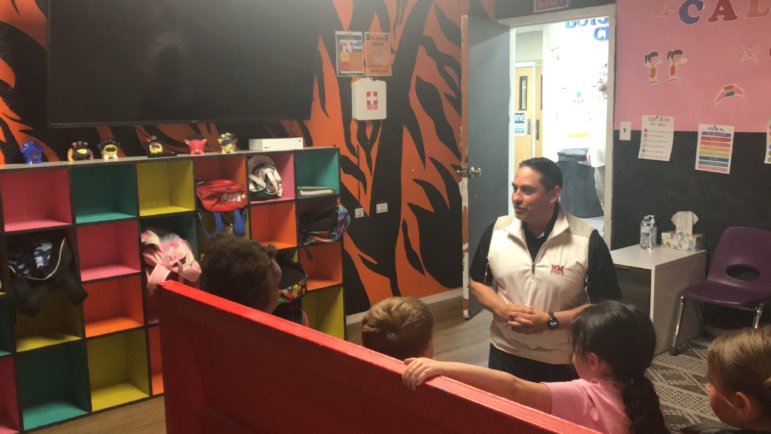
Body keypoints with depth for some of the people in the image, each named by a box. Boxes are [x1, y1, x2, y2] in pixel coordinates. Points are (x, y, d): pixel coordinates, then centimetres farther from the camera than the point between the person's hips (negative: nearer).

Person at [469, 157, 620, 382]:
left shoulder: (587, 240, -16)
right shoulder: (497, 231, -6)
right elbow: (477, 281, 5)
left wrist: (549, 321, -21)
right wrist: (504, 311, -14)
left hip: (563, 362, -2)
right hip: (505, 354, 3)